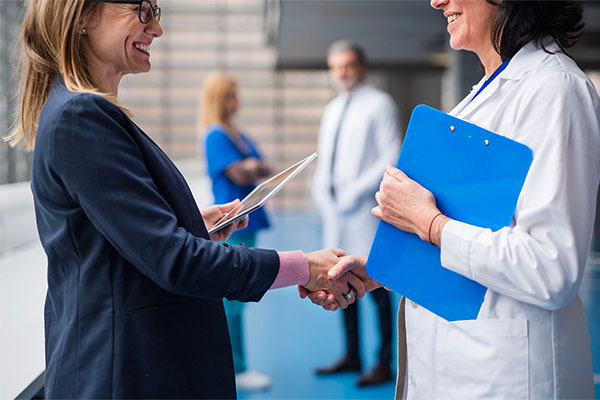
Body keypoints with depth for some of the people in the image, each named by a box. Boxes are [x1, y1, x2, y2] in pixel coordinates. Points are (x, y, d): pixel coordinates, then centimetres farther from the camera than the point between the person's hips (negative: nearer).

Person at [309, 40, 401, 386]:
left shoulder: (379, 104, -2)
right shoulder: (332, 110, 20)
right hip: (336, 212, 7)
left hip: (367, 210, -7)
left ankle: (384, 364, 3)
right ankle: (352, 356, 21)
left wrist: (356, 190, -15)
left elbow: (392, 157, -10)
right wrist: (322, 192, 6)